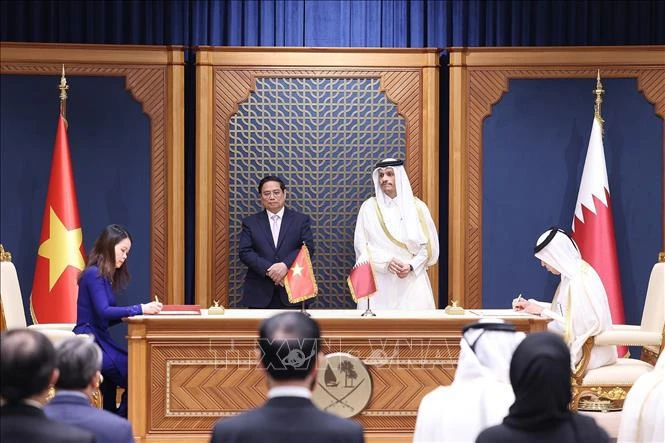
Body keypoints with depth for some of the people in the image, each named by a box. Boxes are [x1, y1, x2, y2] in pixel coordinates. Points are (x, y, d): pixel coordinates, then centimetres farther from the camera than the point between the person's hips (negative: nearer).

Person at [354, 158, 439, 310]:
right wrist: (386, 262, -14)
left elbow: (428, 243, 5)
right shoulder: (369, 206, 4)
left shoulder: (417, 207, 5)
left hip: (412, 278, 0)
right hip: (379, 280, 0)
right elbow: (361, 244, 1)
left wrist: (412, 266, -11)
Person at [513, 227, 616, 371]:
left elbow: (577, 326, -23)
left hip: (589, 352, -9)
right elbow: (563, 309, 20)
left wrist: (543, 311, -15)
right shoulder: (573, 275, 9)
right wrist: (531, 304, 11)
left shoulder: (580, 281, -21)